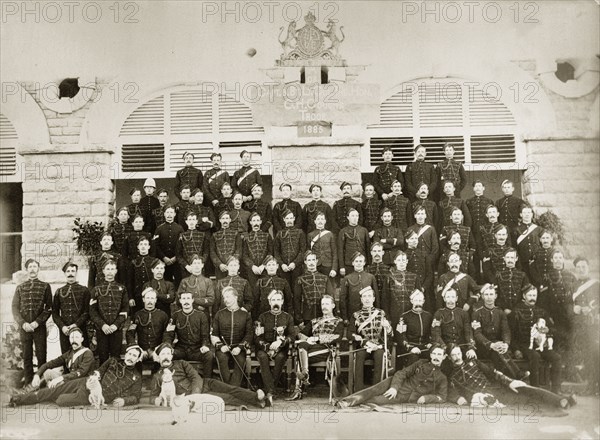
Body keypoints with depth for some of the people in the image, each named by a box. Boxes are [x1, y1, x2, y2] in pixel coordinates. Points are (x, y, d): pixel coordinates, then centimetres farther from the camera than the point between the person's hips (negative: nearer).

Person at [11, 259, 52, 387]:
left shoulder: (45, 286, 4)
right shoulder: (20, 287, 11)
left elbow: (48, 308, -1)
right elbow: (15, 308, 5)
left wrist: (37, 322, -12)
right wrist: (23, 323, -9)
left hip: (39, 327, -2)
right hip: (24, 327, 2)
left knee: (41, 356, 0)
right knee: (26, 356, 6)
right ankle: (28, 384, 14)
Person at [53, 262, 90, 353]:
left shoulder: (84, 290, 5)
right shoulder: (59, 292, 12)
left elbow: (87, 312, 0)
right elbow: (55, 313, 10)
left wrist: (76, 324, -13)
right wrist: (62, 326, -6)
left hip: (81, 329, -2)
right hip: (64, 331, 2)